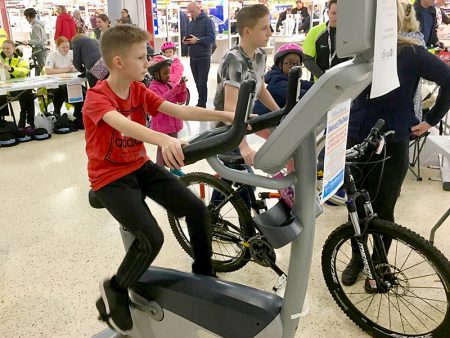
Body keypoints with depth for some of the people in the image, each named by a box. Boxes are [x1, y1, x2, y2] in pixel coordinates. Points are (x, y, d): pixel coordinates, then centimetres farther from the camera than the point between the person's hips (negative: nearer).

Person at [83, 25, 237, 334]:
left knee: (197, 209, -6)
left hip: (140, 167, 6)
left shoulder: (139, 91, 0)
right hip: (110, 177, -6)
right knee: (151, 238, -23)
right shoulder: (97, 97, -20)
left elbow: (180, 111, -9)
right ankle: (115, 290, 6)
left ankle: (204, 272, 16)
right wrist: (164, 140, -61)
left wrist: (226, 116, -19)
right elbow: (123, 124, -42)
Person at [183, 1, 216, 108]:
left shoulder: (207, 21, -5)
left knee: (202, 82, -6)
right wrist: (186, 41, -1)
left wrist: (197, 40, -23)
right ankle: (201, 102, 20)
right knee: (197, 82, 10)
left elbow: (212, 38, -14)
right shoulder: (190, 23, 16)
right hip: (193, 57, 6)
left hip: (204, 56, -6)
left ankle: (202, 104, 0)